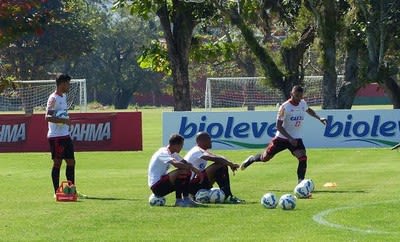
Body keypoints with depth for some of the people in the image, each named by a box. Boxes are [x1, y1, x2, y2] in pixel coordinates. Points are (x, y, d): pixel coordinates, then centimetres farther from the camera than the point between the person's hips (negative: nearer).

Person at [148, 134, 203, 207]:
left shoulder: (173, 153, 12)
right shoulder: (163, 153, -18)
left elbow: (185, 163, 8)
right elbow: (176, 163, -35)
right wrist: (193, 168, -31)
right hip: (156, 186, -10)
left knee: (187, 173, 3)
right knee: (180, 172, -27)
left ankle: (186, 199, -2)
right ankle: (179, 200, -21)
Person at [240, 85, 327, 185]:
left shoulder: (303, 103, -1)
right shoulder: (285, 107, -19)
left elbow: (308, 110, 27)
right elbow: (279, 126, -17)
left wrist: (319, 118, 18)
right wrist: (290, 138, -25)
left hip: (296, 138, 4)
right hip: (282, 137, -4)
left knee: (303, 158, -19)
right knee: (265, 158, 5)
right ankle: (251, 159, 38)